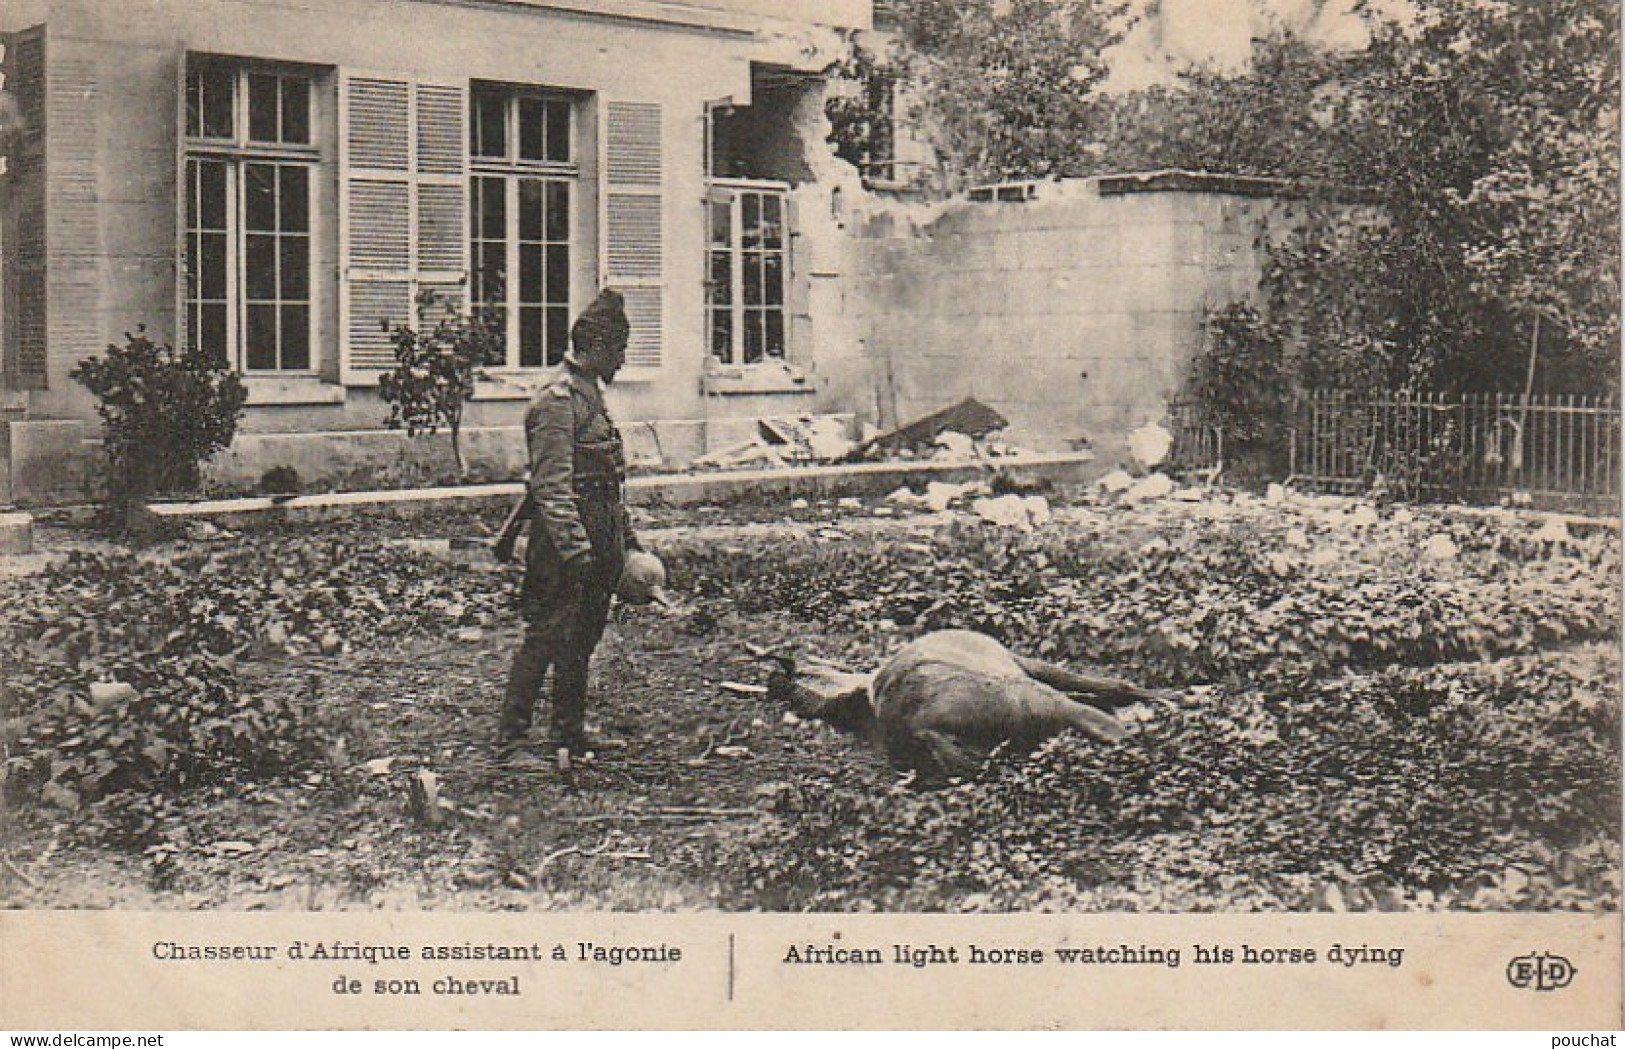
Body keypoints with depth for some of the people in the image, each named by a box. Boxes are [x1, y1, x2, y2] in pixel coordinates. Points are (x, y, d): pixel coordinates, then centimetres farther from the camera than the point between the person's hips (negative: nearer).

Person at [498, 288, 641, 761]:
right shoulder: (556, 399, -15)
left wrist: (625, 536, 23)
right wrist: (576, 551, -25)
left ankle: (570, 733, 23)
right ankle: (511, 740, -1)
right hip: (567, 541, -10)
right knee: (548, 638, -7)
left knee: (582, 640, 14)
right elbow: (551, 487, -21)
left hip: (599, 540, 10)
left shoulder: (591, 392, 17)